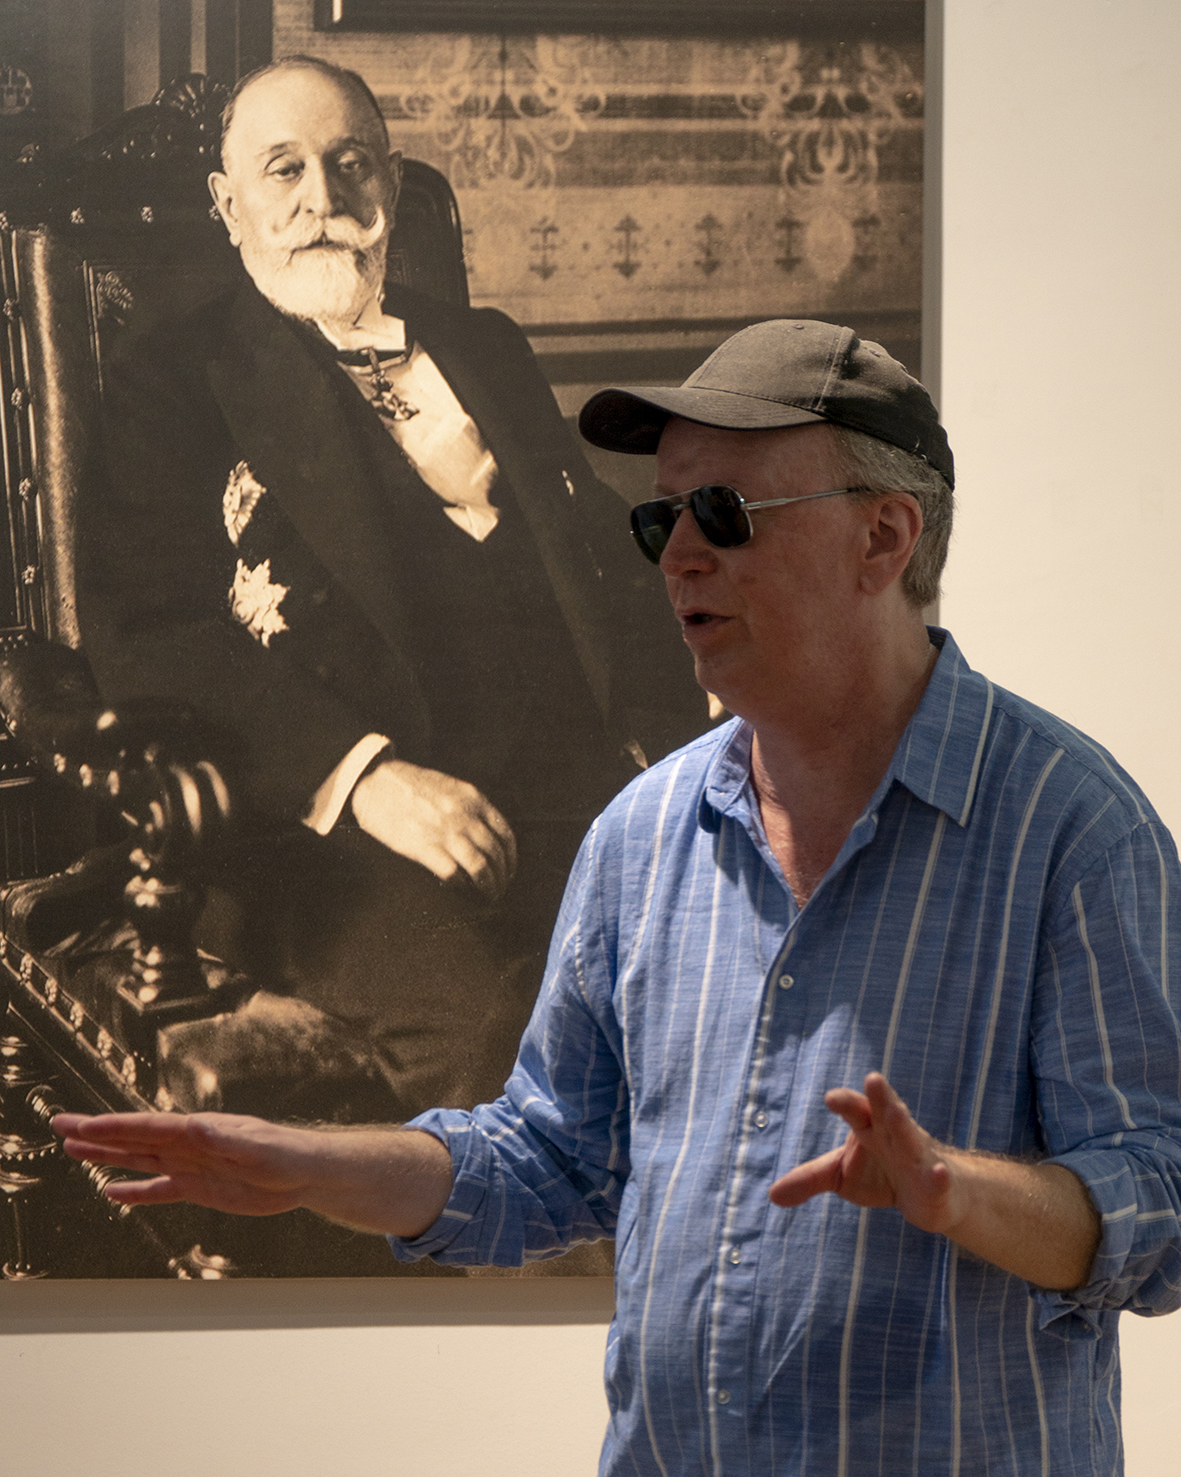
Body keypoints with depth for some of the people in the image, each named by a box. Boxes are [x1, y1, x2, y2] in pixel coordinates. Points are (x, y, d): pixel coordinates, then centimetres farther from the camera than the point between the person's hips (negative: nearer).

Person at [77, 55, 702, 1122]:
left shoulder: (484, 352, 27)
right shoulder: (175, 381, 10)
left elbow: (609, 566, 22)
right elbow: (144, 635, -3)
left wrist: (690, 751, 0)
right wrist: (363, 774, -18)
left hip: (577, 794, 5)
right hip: (330, 826, -5)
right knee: (487, 1016, -36)